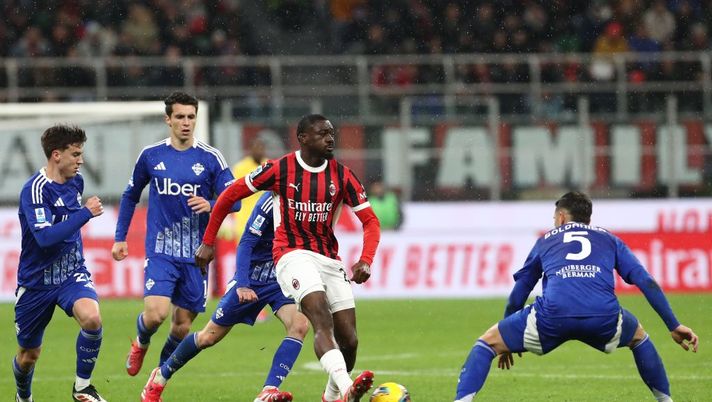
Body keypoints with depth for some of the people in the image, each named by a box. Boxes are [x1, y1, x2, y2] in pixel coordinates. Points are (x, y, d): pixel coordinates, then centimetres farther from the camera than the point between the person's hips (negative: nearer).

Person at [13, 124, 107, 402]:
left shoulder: (76, 182, 3)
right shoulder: (35, 190, -20)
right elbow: (45, 236, -32)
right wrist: (86, 213, -29)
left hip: (72, 274, 4)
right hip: (36, 282, -4)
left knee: (91, 317, -29)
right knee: (29, 355, 9)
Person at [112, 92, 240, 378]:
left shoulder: (210, 158, 0)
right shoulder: (151, 156, 4)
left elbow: (234, 200, -3)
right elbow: (130, 196, 17)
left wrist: (210, 205, -24)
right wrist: (120, 238, 14)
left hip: (195, 254, 1)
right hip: (160, 250, -1)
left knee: (183, 325, 4)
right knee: (156, 313, -19)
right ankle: (141, 343, 16)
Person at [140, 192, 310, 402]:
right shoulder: (271, 201, -20)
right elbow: (246, 244, -21)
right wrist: (242, 285, -32)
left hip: (281, 280, 4)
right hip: (252, 278, -4)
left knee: (299, 324, -25)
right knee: (209, 336, 5)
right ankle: (160, 377, 28)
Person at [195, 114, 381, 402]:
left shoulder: (342, 176, 2)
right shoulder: (280, 169, -7)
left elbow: (370, 221, 3)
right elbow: (229, 196, 3)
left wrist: (366, 260, -15)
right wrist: (208, 242, 3)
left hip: (330, 259, 5)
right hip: (293, 256, -5)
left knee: (349, 341, 0)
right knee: (322, 319, -30)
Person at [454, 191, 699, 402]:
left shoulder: (546, 240, 32)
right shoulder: (609, 240, 31)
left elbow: (519, 293, 37)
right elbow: (647, 283, 21)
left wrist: (508, 344, 49)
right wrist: (674, 326, 23)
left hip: (552, 316, -1)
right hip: (604, 320, 1)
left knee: (488, 342, 16)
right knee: (639, 337, 35)